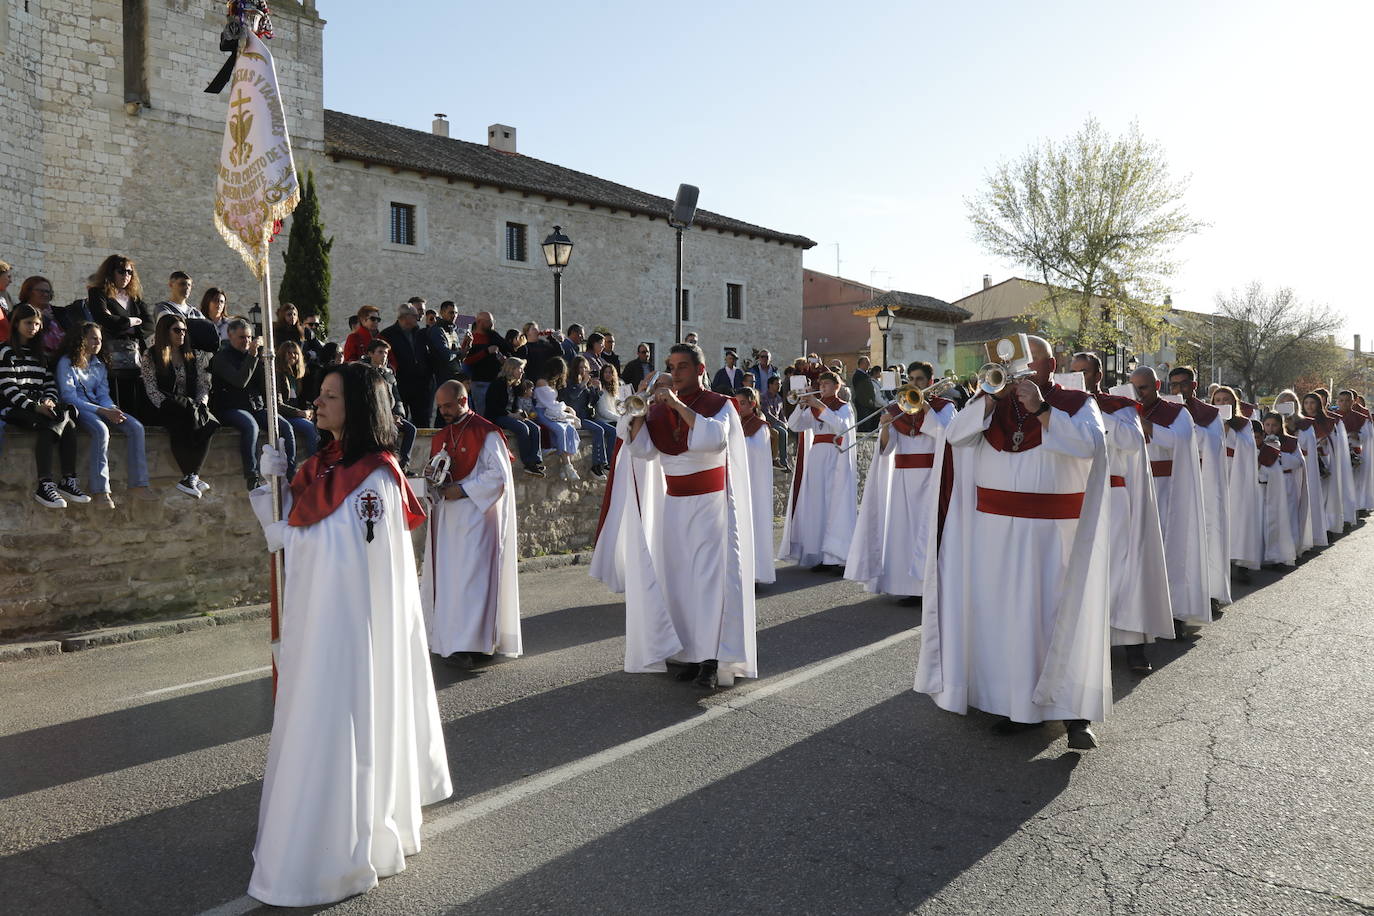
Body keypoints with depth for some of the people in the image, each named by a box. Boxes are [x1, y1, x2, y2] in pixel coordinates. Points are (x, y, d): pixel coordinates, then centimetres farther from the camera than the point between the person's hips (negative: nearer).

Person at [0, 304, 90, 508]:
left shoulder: (40, 354, 24)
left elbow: (50, 383, 17)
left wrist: (49, 400, -6)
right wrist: (34, 407, -19)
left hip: (38, 408, 6)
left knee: (67, 418, -29)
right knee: (64, 418, -35)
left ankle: (68, 481, -32)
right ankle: (44, 485, -38)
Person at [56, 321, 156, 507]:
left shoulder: (99, 365, 19)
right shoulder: (66, 363, -1)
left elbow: (103, 394, 12)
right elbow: (70, 398, -10)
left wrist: (112, 410, -12)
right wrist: (103, 411, -19)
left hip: (100, 407, 6)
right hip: (78, 409, -6)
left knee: (136, 427, -19)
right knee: (101, 430, -37)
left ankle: (138, 484, -23)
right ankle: (100, 490, -36)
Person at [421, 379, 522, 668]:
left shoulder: (486, 433, -6)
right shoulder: (440, 438, 16)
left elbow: (499, 476, -11)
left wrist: (462, 490, -14)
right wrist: (435, 483, -1)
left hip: (476, 517, -7)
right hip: (446, 517, 7)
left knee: (470, 577, -10)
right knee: (445, 576, 7)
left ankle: (468, 644, -9)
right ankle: (448, 637, 14)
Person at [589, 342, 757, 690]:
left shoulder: (720, 404, -5)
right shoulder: (660, 407, 6)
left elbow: (714, 438, -26)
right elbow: (642, 449, -6)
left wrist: (678, 404, -26)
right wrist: (640, 408, -17)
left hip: (709, 504, -4)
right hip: (673, 505, 5)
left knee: (709, 577, -8)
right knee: (678, 577, 3)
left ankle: (712, 660, -6)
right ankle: (692, 654, 11)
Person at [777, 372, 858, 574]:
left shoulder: (844, 407, 5)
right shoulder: (813, 409, 17)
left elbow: (842, 427, -16)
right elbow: (793, 425, 6)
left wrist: (820, 406, -17)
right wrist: (801, 406, -9)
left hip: (836, 459, -5)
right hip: (815, 457, 5)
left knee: (836, 505, -11)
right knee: (817, 507, 0)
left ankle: (840, 559, -12)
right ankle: (823, 557, 4)